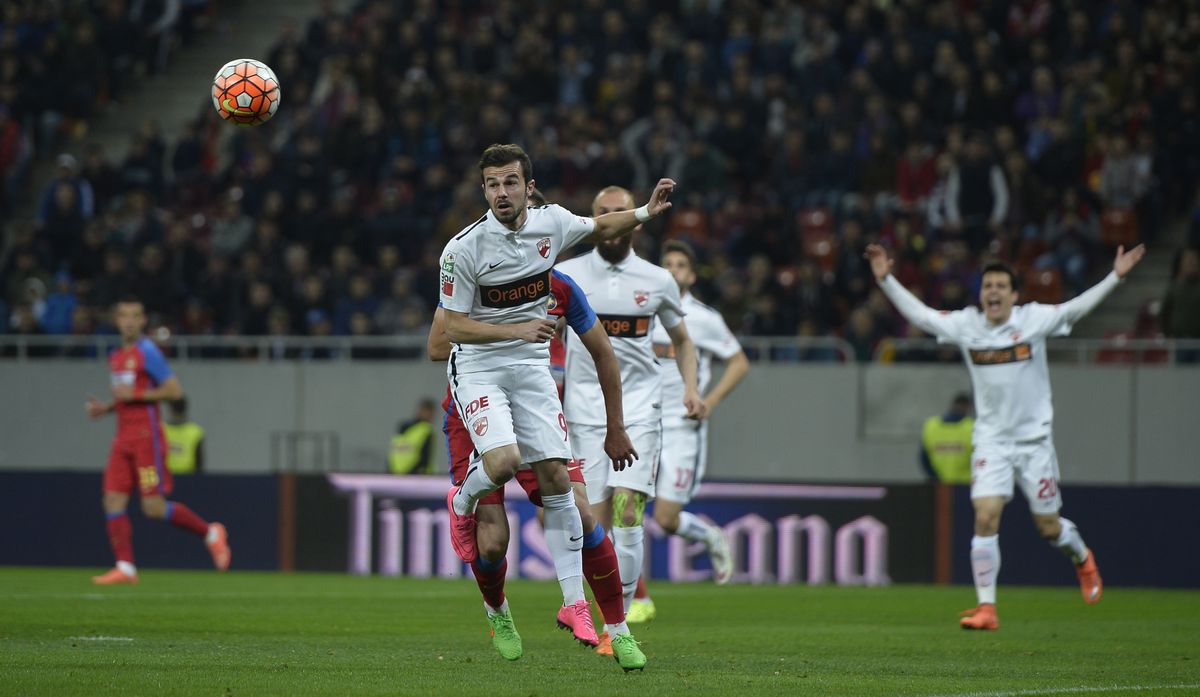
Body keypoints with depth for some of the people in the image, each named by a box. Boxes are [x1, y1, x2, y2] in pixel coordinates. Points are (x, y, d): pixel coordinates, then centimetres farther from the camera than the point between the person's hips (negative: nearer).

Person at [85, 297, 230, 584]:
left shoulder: (147, 352, -10)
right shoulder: (116, 356, 16)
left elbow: (175, 391, -14)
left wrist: (134, 394, -17)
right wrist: (105, 407, 11)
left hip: (146, 436, -8)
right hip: (124, 439, 8)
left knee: (154, 507, -9)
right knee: (113, 501, -4)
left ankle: (210, 533, 10)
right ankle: (125, 568, -3)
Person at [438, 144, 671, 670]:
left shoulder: (552, 223, -3)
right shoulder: (463, 250, -17)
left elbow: (600, 228, 19)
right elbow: (454, 327, -13)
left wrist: (646, 212, 3)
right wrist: (518, 330, -25)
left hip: (532, 368, 4)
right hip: (478, 367, -4)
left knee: (555, 478, -4)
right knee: (504, 461, -27)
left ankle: (575, 603, 1)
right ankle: (463, 502, 11)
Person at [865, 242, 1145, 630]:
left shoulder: (1033, 319, -7)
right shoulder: (965, 326, -2)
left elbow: (1076, 308, -11)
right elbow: (918, 314, 5)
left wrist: (1115, 277, -21)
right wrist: (886, 280, -2)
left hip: (1034, 438, -1)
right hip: (991, 441, 1)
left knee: (1048, 527, 5)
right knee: (985, 518, -15)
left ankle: (1082, 558, 41)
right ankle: (986, 609, -12)